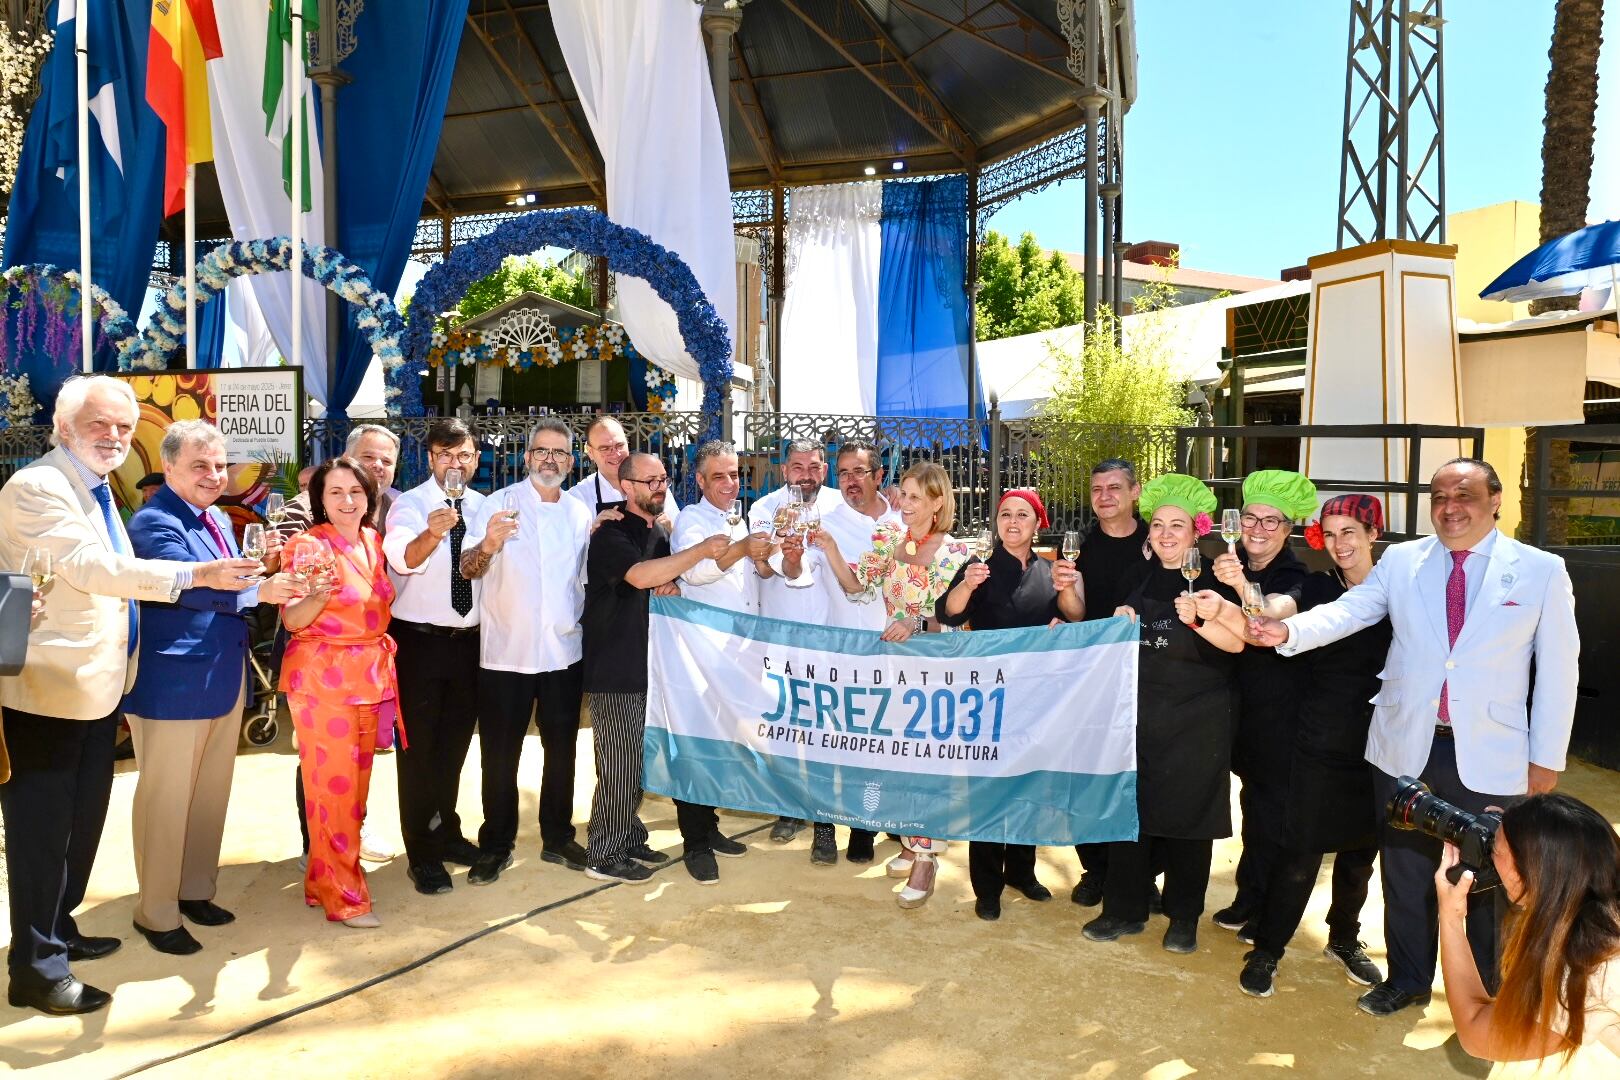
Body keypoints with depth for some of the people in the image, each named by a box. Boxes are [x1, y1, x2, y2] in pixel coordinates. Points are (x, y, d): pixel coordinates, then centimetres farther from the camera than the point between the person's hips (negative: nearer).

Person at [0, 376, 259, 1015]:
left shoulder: (95, 492, 13)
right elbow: (95, 568, -26)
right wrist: (197, 574, -30)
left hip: (97, 688, 9)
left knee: (83, 819, 20)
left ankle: (57, 930, 36)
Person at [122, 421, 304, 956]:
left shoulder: (219, 520, 12)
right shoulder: (154, 522, -15)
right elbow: (186, 583, -30)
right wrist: (258, 590, -40)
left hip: (224, 680, 8)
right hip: (172, 684, -8)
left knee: (211, 792, 18)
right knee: (166, 798, 4)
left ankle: (195, 890, 34)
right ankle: (156, 911, 20)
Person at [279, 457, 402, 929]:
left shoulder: (373, 541, 9)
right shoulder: (308, 546, -10)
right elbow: (292, 622, -13)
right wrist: (320, 593, -28)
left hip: (371, 676, 7)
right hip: (323, 677, -7)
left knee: (357, 780, 13)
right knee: (333, 784, -3)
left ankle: (329, 873, 28)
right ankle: (342, 894, 9)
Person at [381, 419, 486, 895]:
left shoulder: (483, 507, 4)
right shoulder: (409, 505, -12)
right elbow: (401, 556, -33)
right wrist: (431, 534, -51)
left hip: (469, 639, 5)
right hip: (419, 640, -5)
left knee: (455, 742, 18)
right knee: (419, 747, 5)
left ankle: (447, 832, 36)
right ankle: (421, 853, 18)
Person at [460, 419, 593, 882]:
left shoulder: (580, 513, 7)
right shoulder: (500, 503, -6)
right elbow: (467, 568, -17)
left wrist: (580, 625, 6)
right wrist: (488, 545, -38)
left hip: (564, 652, 4)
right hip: (506, 653, -3)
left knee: (561, 747, 13)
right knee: (500, 753, 5)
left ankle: (558, 838, 26)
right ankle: (495, 845, 19)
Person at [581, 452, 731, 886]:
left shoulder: (659, 533, 14)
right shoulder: (613, 533, -11)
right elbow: (640, 576, -28)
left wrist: (672, 586, 0)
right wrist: (701, 550, -29)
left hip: (649, 665, 8)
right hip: (614, 667, -8)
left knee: (638, 760, 15)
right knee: (621, 762, -3)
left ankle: (630, 841, 28)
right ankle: (604, 856, 9)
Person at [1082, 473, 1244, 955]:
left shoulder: (1212, 580, -7)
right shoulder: (1141, 578, 8)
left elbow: (1237, 642, -20)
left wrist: (1197, 620, -36)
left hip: (1197, 720, -4)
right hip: (1140, 713, 4)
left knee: (1187, 813, 5)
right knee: (1130, 807, 6)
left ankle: (1184, 916, 21)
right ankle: (1125, 910, 19)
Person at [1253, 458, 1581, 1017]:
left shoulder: (1541, 571, -2)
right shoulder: (1401, 561, 2)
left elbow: (1558, 669, 0)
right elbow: (1347, 611, -8)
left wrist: (1547, 757, 0)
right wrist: (1289, 630, -28)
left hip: (1489, 759, -1)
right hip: (1406, 748, 2)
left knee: (1485, 882, 11)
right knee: (1405, 872, 15)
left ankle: (1484, 993, 34)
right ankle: (1407, 980, 35)